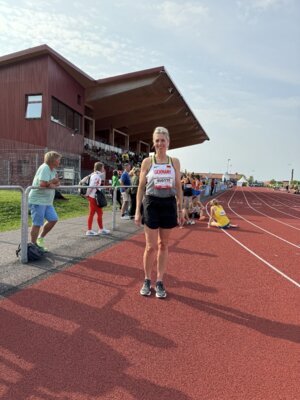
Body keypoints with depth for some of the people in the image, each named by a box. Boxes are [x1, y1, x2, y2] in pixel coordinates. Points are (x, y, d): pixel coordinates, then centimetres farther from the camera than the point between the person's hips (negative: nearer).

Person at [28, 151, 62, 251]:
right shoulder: (45, 168, -17)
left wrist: (52, 184, -14)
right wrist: (53, 181, -10)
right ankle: (33, 246, 13)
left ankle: (40, 238, 25)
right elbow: (42, 184, -29)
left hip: (47, 201, 9)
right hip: (38, 200, -9)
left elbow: (58, 183, 8)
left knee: (53, 219, 8)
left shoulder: (53, 169, 12)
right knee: (37, 224, -1)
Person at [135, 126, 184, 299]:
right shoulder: (147, 162, 1)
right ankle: (147, 281, 21)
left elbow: (178, 187, 10)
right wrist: (138, 211, -2)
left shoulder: (175, 162, 6)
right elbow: (141, 188, 2)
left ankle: (160, 282, 21)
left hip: (169, 205, 2)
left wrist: (180, 209, 6)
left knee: (163, 245, 9)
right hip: (151, 205, -2)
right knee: (151, 246, 0)